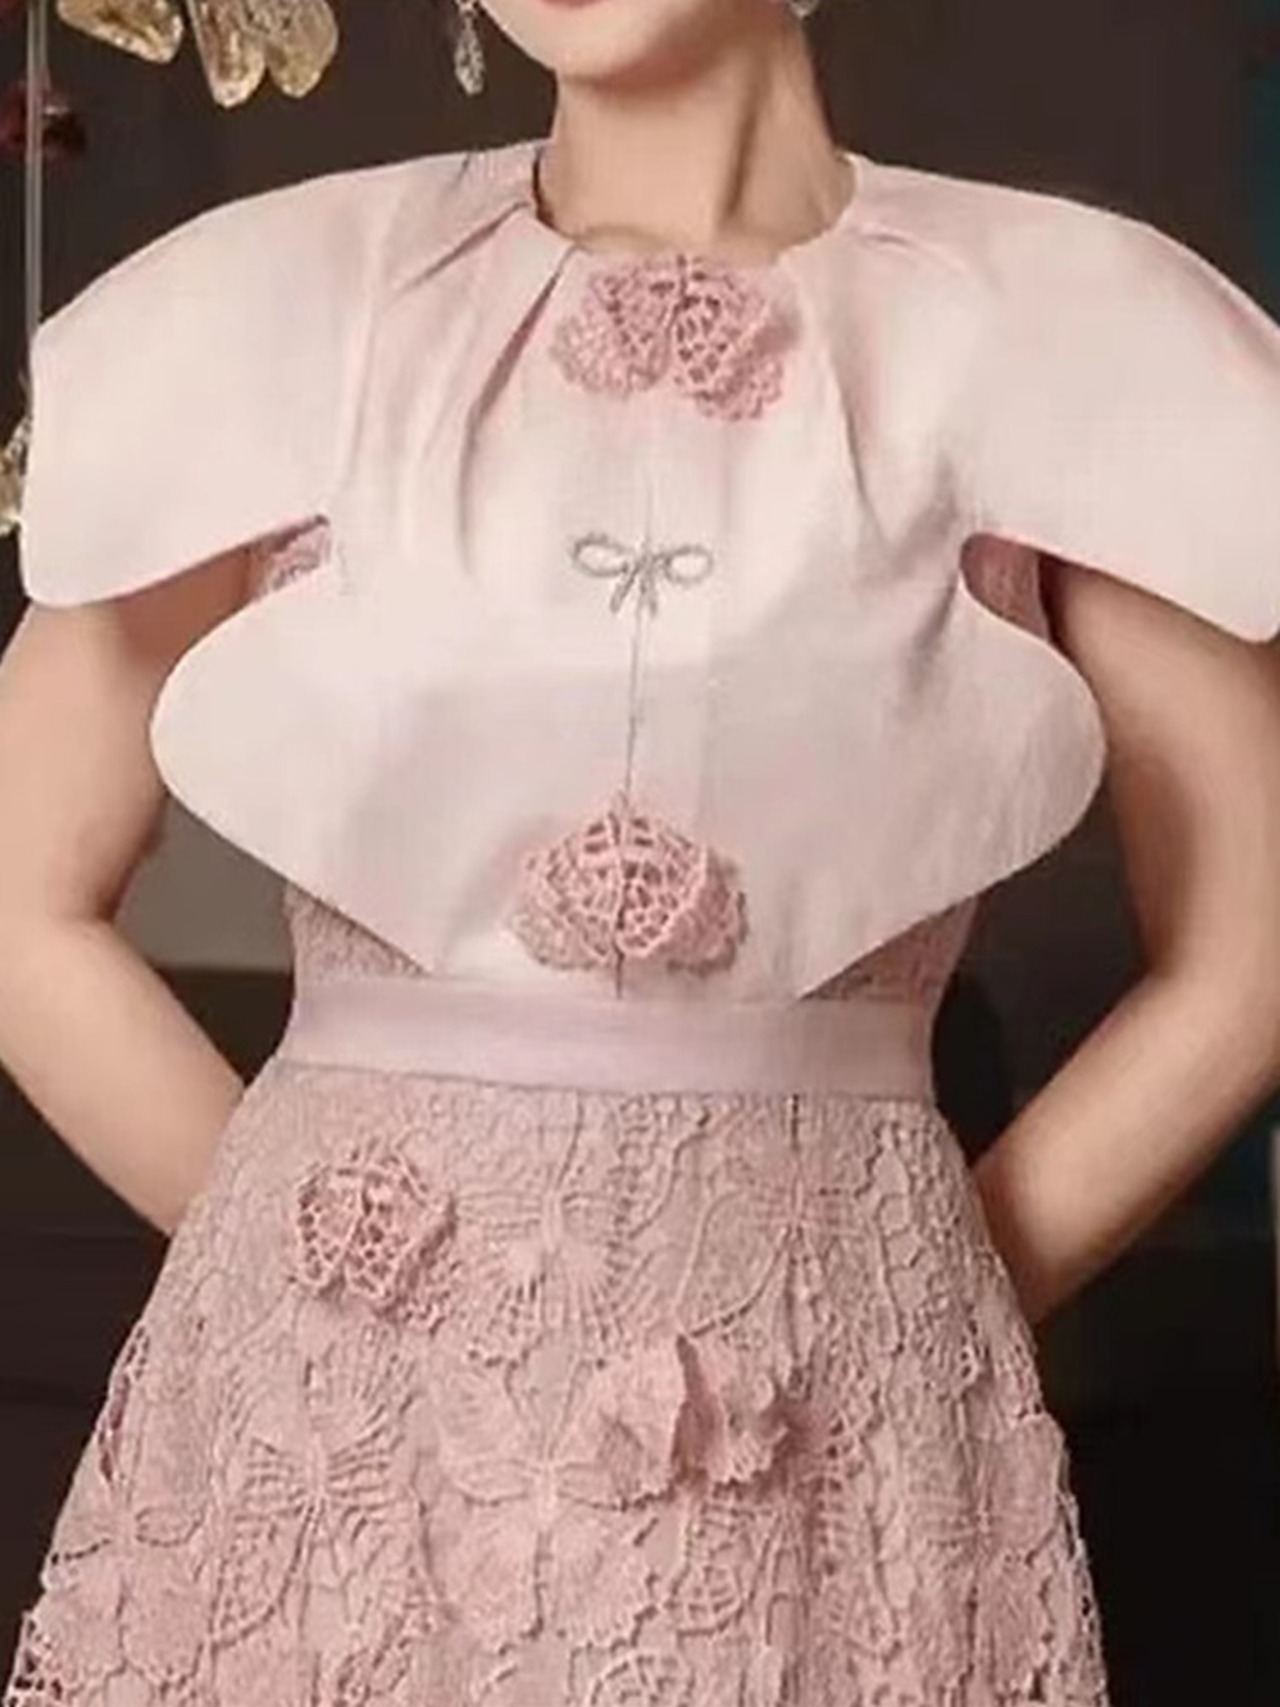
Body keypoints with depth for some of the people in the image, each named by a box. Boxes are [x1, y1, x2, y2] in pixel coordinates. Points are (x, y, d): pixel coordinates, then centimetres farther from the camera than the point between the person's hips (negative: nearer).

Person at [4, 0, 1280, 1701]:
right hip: (330, 1407, 1)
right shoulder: (285, 305, 1)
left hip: (831, 1442, 0)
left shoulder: (1053, 326, -1)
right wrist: (302, 1252, 2)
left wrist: (930, 1304, 1)